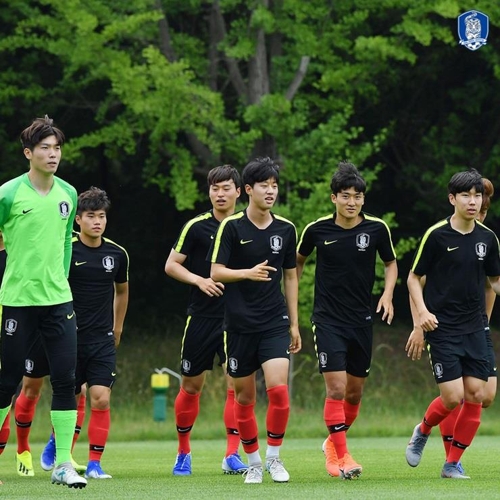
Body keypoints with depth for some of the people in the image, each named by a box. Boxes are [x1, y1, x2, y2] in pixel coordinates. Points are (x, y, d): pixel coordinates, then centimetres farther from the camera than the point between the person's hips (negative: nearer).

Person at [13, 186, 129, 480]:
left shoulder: (117, 254, 3)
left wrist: (118, 328, 22)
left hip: (102, 340, 2)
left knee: (101, 399, -10)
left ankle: (95, 464, -3)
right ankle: (57, 442, 35)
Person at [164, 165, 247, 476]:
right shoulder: (197, 227, -2)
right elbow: (171, 265, -1)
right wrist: (199, 280, -16)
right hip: (202, 317, -1)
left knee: (237, 384, -10)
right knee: (191, 386, 7)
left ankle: (232, 455, -7)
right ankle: (184, 452, 24)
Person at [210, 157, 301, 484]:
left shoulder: (285, 229, 4)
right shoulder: (232, 227, -5)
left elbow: (290, 276, 13)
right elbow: (216, 272, -8)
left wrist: (294, 324, 12)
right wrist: (249, 273, -26)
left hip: (275, 322, 1)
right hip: (240, 323, -1)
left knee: (279, 389, -15)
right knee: (245, 396, 5)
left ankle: (274, 458, 2)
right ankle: (254, 462, 21)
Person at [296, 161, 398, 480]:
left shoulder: (377, 229, -5)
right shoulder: (317, 230, -7)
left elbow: (391, 263, 11)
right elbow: (299, 261, 13)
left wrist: (388, 294, -5)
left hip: (362, 320, 3)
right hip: (328, 319, -3)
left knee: (355, 391, 11)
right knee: (336, 387, -15)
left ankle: (333, 443, 35)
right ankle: (341, 457, -10)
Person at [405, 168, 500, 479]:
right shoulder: (436, 235, -8)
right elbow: (414, 277, 0)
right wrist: (422, 310, -15)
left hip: (475, 329, 4)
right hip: (442, 328, -4)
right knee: (453, 398, -11)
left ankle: (452, 464, 10)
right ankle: (423, 431, 21)